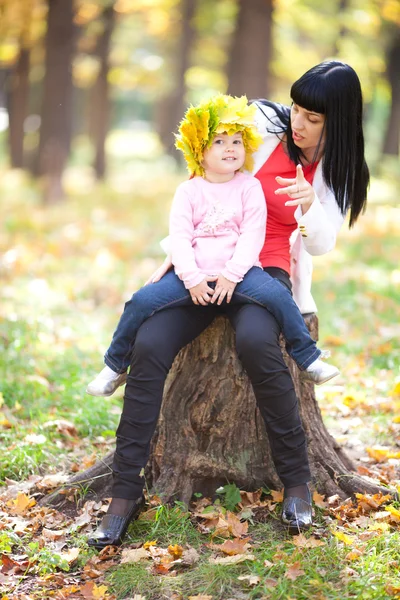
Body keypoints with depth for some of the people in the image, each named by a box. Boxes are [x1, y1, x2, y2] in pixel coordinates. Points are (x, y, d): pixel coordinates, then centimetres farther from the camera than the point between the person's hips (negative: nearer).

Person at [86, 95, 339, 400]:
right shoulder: (188, 191, 6)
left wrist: (232, 275, -17)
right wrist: (192, 279, -16)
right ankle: (115, 366, 5)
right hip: (193, 274, 1)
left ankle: (308, 358, -9)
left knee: (278, 295, -28)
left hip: (238, 271, -1)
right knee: (141, 302, -16)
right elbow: (180, 237, -2)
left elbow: (252, 235, -5)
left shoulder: (249, 187, 3)